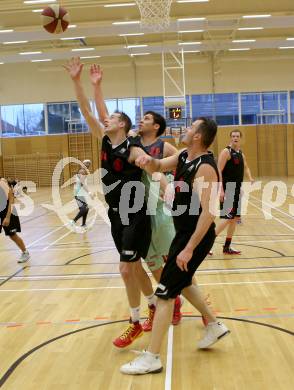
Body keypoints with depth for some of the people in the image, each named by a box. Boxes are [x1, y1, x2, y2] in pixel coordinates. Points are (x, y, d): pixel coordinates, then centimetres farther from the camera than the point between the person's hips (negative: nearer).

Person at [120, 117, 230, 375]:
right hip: (185, 233, 10)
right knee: (182, 282, 25)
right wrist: (148, 160, -14)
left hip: (196, 237, -10)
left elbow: (208, 213, -29)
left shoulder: (205, 168, -25)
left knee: (165, 292, -6)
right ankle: (215, 326, 42)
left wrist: (189, 249, -29)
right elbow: (158, 167, 12)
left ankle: (152, 358, 4)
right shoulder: (184, 156, 3)